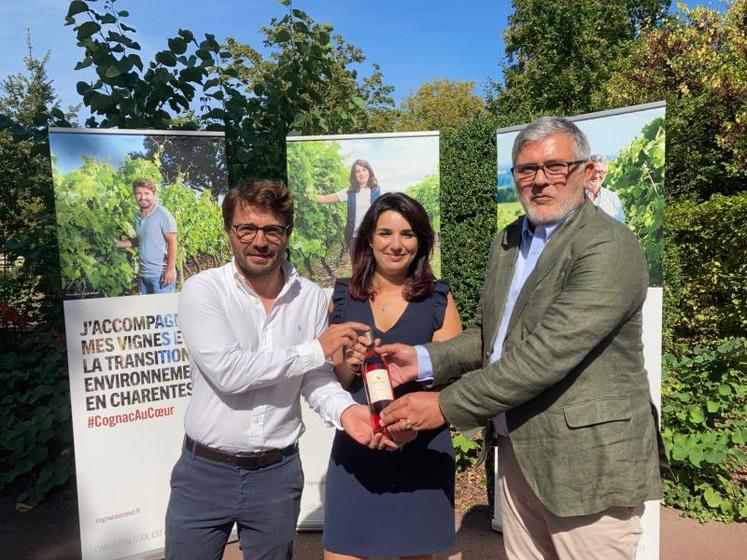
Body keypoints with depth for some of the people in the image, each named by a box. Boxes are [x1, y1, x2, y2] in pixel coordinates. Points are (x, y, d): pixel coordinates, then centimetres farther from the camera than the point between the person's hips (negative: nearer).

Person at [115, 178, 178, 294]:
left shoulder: (163, 215, -10)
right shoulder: (137, 217, 11)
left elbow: (172, 242, -14)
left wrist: (170, 269, -20)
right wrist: (119, 243, 11)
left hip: (161, 274, -7)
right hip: (143, 274, 7)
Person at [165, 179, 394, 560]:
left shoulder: (312, 298, -4)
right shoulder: (202, 290, -13)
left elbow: (317, 378, -3)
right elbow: (227, 371, -24)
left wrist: (344, 410, -24)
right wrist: (315, 350, -20)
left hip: (278, 474, 2)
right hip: (205, 472, -2)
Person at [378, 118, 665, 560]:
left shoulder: (610, 247, -18)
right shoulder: (507, 242, 8)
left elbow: (548, 353, -26)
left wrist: (446, 406, -22)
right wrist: (425, 359, -5)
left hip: (588, 459, -7)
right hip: (517, 450, 7)